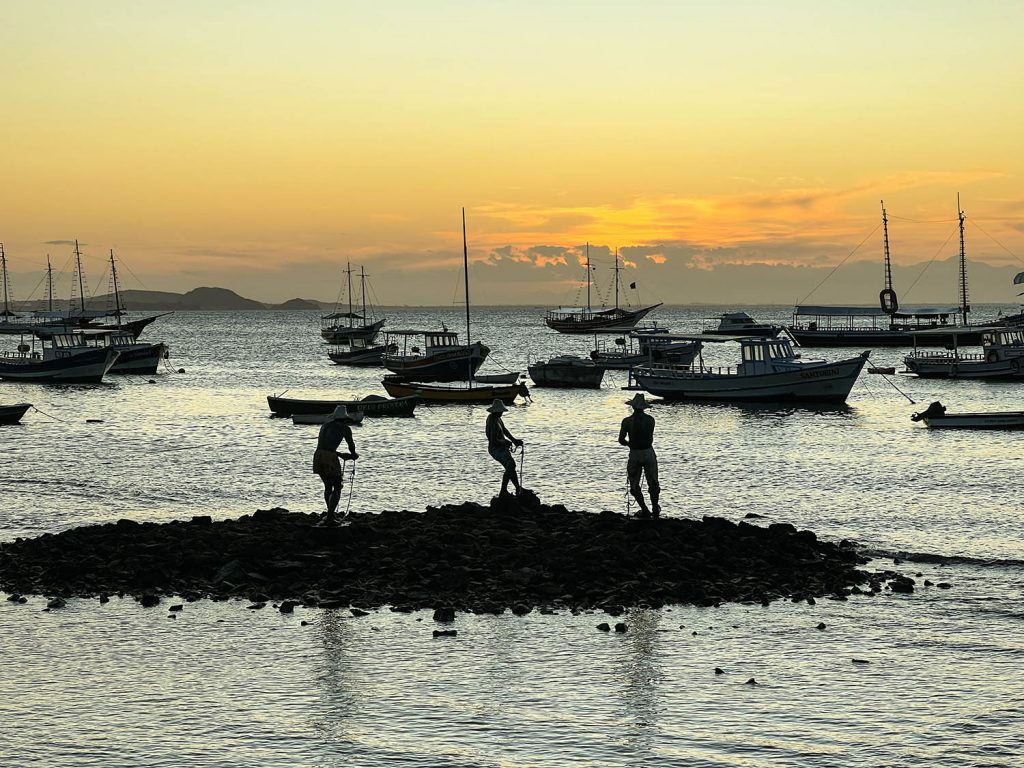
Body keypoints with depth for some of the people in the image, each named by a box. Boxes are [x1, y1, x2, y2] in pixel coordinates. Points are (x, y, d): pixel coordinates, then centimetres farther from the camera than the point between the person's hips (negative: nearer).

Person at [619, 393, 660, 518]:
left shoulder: (627, 421, -10)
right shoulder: (650, 419, -5)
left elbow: (621, 440, -10)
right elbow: (651, 439, 2)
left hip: (634, 454, -1)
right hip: (649, 453, 2)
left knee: (634, 485, 12)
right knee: (653, 483, 17)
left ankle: (645, 510, 6)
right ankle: (655, 509, 26)